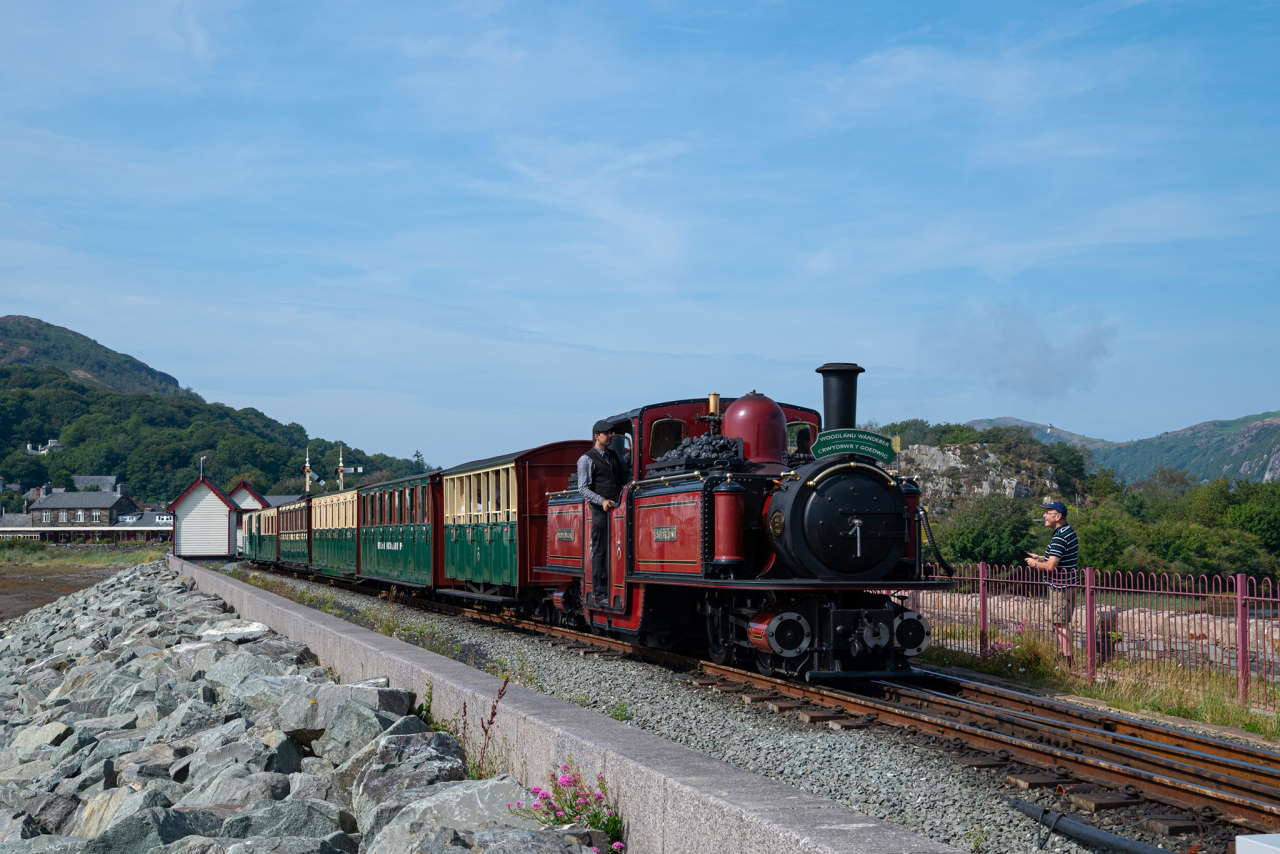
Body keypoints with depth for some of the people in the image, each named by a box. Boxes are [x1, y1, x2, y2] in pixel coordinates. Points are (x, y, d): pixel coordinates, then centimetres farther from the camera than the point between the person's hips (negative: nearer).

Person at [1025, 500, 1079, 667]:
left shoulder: (1059, 537, -21)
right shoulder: (1069, 531, 11)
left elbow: (1051, 566, -26)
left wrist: (1035, 564, -8)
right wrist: (1040, 558, 17)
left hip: (1061, 586, -10)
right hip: (1069, 583, 10)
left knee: (1061, 623, -4)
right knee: (1062, 622, 19)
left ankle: (1067, 660, -2)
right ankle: (1062, 653, 28)